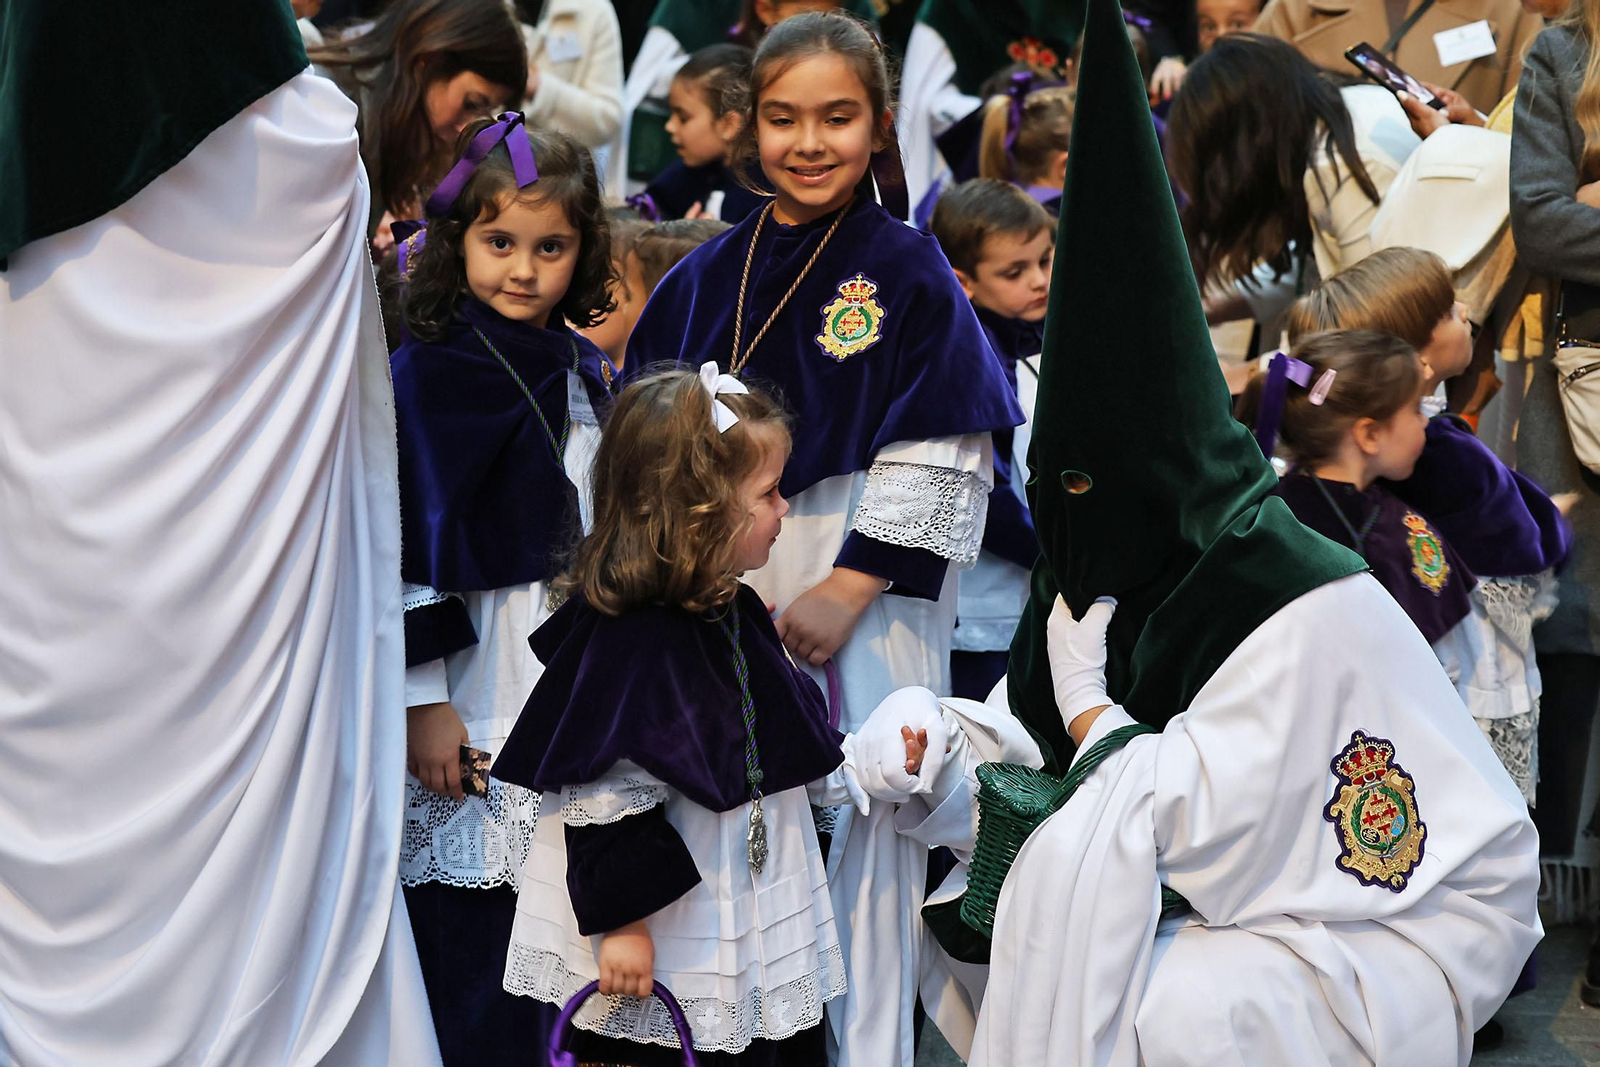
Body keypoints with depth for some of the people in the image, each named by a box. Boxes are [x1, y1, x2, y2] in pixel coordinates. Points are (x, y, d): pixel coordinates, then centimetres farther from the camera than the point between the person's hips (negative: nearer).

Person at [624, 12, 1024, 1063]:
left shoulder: (908, 270, -5)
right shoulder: (708, 276, 8)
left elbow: (940, 460, -10)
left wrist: (846, 592, -14)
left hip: (870, 580, -4)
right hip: (725, 579, 4)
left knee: (863, 815, -1)